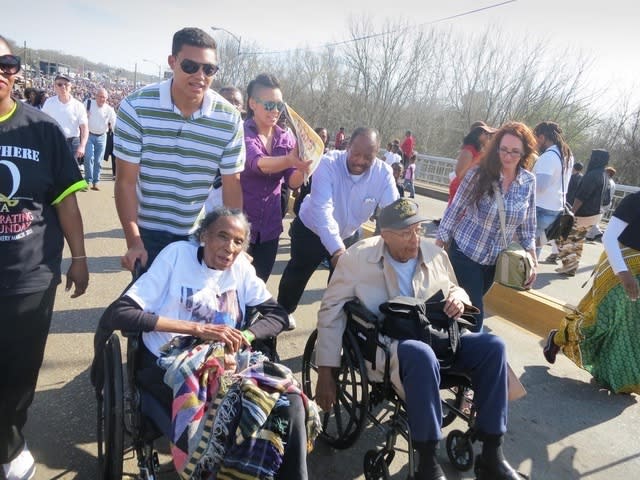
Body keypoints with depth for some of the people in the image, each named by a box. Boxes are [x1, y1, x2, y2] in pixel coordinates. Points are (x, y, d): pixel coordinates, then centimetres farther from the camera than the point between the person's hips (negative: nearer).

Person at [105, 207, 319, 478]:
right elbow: (118, 314, -12)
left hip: (227, 363, 4)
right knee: (231, 418, -33)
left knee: (290, 403, -24)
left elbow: (277, 315, 8)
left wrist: (243, 337, -15)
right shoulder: (177, 254, -4)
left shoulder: (241, 266, 8)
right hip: (170, 366, -3)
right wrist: (198, 328, -18)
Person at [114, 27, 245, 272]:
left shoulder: (229, 118, -9)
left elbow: (232, 184, -2)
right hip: (148, 233, -1)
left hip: (201, 236, 2)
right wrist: (134, 243, -16)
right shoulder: (136, 107, -14)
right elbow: (126, 181, -11)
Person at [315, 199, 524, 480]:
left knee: (492, 346, -18)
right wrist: (325, 374, -7)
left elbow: (454, 289, 25)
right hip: (384, 346, -5)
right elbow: (331, 311, -5)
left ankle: (491, 456, -8)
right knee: (422, 356, -39)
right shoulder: (358, 257, -7)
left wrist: (458, 298, -4)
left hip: (436, 338, 6)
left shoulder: (435, 254, 6)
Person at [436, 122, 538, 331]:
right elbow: (455, 209, -9)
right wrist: (438, 245, -8)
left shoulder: (529, 182, -4)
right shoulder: (479, 173, -15)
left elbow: (527, 225, 5)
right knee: (474, 316, -5)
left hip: (494, 260, 4)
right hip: (465, 253, -4)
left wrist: (532, 261, 4)